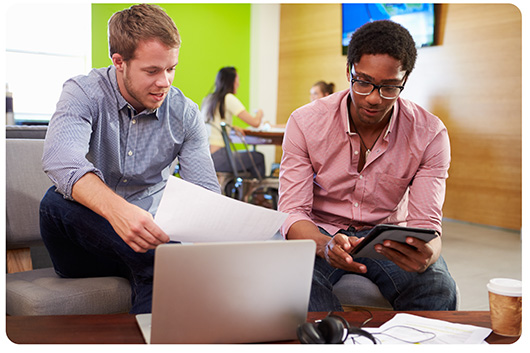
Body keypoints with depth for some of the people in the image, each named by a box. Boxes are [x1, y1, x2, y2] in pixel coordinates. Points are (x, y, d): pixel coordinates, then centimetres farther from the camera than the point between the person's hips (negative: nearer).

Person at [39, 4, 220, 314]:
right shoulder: (84, 93, -10)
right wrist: (116, 209, -52)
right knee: (58, 200, -34)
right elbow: (61, 159, -32)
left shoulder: (185, 114, -1)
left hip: (147, 238, 0)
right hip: (84, 247, 0)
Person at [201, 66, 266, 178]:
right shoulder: (229, 98, -9)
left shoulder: (208, 99, 14)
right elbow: (255, 122, -11)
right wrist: (259, 113, 11)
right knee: (258, 157, 5)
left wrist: (232, 127, 22)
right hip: (215, 158, -9)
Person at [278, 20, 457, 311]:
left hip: (389, 237, 1)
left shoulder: (430, 134, -11)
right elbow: (292, 211, -16)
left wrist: (425, 254, -42)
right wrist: (326, 245, -40)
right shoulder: (305, 123, -13)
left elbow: (425, 222, -15)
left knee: (439, 291, -29)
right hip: (319, 232, -1)